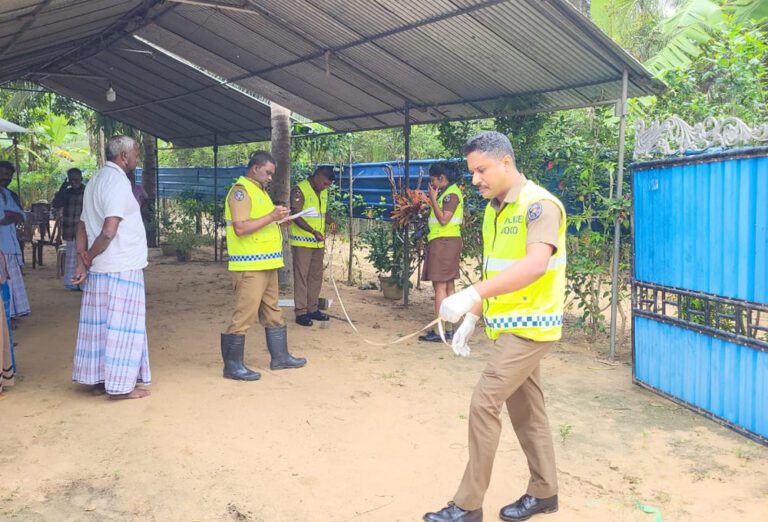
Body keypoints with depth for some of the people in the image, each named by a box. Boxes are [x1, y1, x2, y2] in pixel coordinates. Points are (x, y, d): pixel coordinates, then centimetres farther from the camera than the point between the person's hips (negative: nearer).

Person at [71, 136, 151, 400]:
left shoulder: (96, 180, 14)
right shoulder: (118, 181, -14)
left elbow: (82, 226, 13)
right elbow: (109, 230, -22)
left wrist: (82, 261, 6)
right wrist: (89, 257, -8)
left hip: (99, 269, 9)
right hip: (122, 268, -9)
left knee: (99, 324, 13)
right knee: (123, 326, -2)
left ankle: (98, 378, 21)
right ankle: (120, 385, 3)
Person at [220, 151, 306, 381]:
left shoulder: (259, 190, 19)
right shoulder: (240, 191, -11)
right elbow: (240, 228, -22)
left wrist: (278, 220, 11)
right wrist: (271, 217, -20)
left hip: (266, 264, 10)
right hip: (250, 265, -10)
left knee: (272, 312, 16)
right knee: (244, 315, -6)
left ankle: (280, 356, 26)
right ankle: (232, 365, 3)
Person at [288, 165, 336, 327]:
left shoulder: (323, 192, 10)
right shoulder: (299, 190, -13)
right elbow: (296, 216, -18)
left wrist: (331, 221, 0)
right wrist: (313, 231, -29)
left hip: (318, 242, 8)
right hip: (301, 241, -7)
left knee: (316, 276, 11)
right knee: (301, 276, -3)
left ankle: (313, 309, 21)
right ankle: (300, 312, 1)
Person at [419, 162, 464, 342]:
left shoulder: (451, 193, -11)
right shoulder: (446, 193, 19)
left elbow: (444, 219, -18)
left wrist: (433, 199, -12)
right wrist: (434, 199, 10)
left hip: (445, 242, -10)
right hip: (443, 243, 10)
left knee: (440, 286, -11)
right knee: (449, 287, 9)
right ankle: (450, 329, 13)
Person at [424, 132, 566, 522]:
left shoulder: (539, 205, -18)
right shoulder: (493, 210, 10)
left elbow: (536, 264, -34)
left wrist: (471, 294, -41)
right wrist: (472, 316, 10)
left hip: (529, 326, -8)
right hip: (509, 326, 9)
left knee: (484, 404, -8)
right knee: (525, 407, 15)